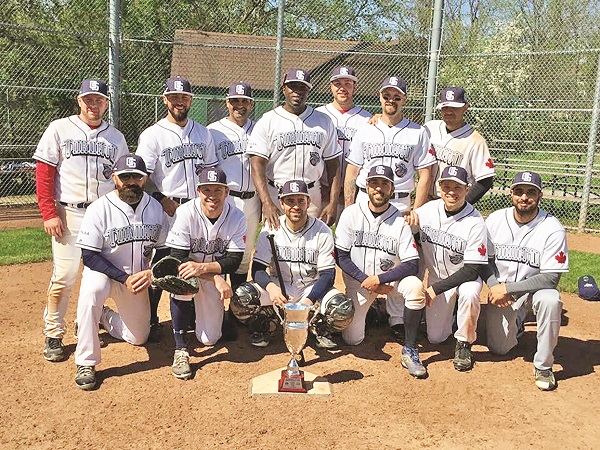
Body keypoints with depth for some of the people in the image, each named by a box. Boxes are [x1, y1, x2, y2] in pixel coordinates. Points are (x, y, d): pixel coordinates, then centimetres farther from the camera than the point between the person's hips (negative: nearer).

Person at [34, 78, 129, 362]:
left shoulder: (116, 137, 11)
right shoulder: (59, 129, 3)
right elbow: (43, 174, -1)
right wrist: (49, 214, -9)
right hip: (69, 214, -3)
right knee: (64, 277, -6)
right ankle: (53, 335, 9)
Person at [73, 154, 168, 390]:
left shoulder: (155, 208, -6)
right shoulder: (99, 208, -19)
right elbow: (89, 256, -20)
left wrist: (151, 273, -19)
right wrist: (125, 278, -28)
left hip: (138, 276, 4)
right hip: (103, 272, -4)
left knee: (138, 337, 9)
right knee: (92, 291, -39)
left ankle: (103, 316, 38)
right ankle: (86, 362, -25)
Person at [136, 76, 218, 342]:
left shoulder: (203, 133, 13)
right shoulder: (152, 135, -2)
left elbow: (210, 170, 16)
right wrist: (163, 200, -16)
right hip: (166, 211, -4)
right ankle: (151, 321, 12)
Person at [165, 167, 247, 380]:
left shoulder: (236, 217, -15)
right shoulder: (185, 213, -22)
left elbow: (233, 261, -18)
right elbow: (178, 259, -24)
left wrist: (202, 267, -36)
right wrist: (216, 278, -33)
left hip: (213, 276, 2)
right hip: (188, 268, -2)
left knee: (209, 339, -3)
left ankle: (197, 309, 32)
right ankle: (180, 349, -24)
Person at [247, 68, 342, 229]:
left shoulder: (324, 122, 10)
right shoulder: (267, 122, 1)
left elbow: (333, 165, 9)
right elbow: (257, 165, -9)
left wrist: (333, 203, 0)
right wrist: (266, 203, -23)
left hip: (312, 198, 2)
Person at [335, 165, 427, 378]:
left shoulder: (400, 221, -12)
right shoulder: (351, 213, -8)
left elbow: (412, 264, -17)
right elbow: (341, 256, -7)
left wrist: (379, 279, -26)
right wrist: (366, 280, -17)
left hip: (390, 278, -1)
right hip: (358, 280, 1)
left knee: (416, 287, -33)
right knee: (352, 338, -5)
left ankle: (410, 350, -17)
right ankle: (367, 310, 29)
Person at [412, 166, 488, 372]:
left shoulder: (475, 222, -22)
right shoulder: (427, 210, -10)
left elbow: (473, 270, -23)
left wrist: (436, 288, -26)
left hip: (466, 277, -3)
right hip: (436, 277, 3)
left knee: (469, 293, -38)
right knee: (435, 337, 1)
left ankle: (464, 343, -13)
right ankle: (449, 311, 34)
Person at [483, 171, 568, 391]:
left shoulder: (552, 229, -18)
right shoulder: (495, 220, -8)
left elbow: (551, 278, -21)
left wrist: (507, 288, -25)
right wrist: (494, 286, -16)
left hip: (534, 287, -2)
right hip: (500, 289, 3)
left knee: (550, 299, -37)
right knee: (498, 349, 0)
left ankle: (543, 365, -17)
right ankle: (517, 321, 36)